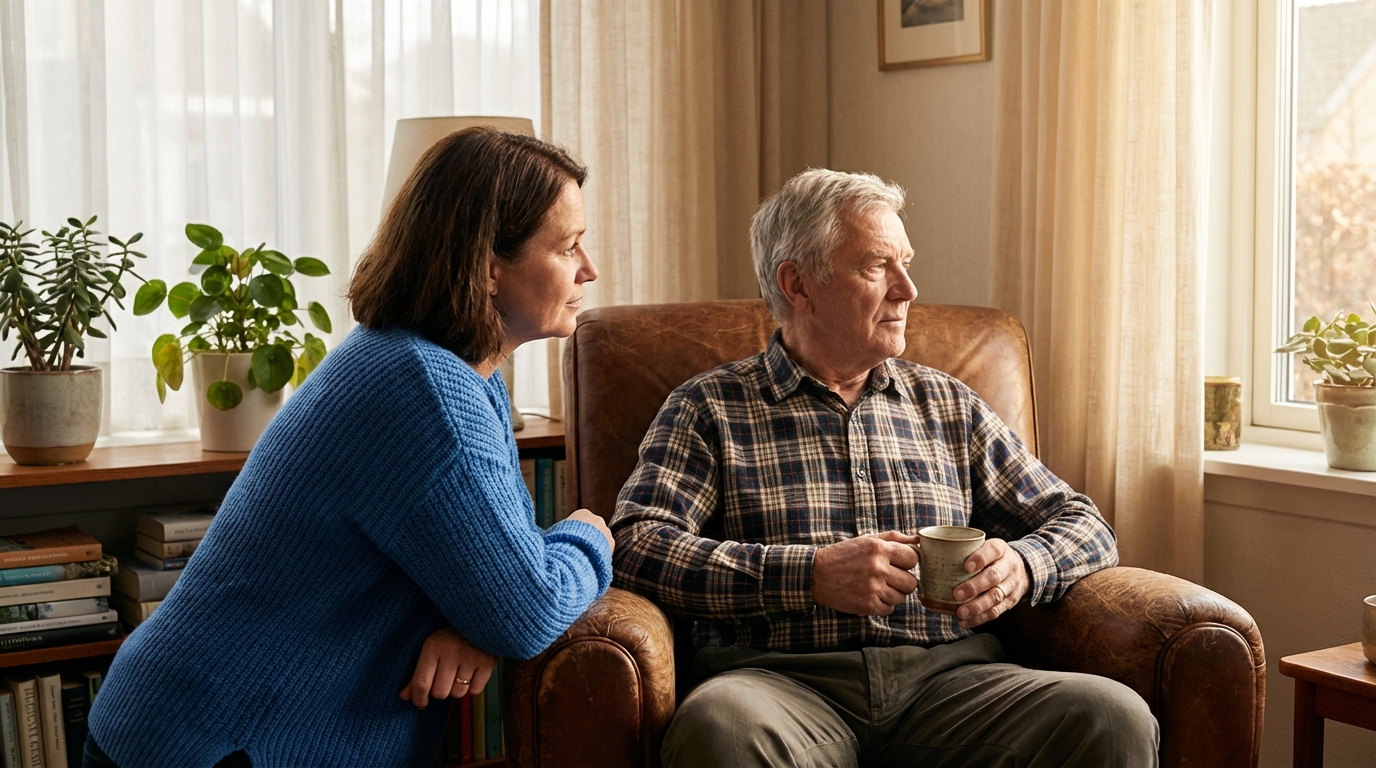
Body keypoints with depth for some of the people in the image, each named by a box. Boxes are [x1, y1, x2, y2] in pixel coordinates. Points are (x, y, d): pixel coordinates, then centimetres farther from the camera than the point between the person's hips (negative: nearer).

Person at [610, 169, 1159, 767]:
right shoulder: (709, 408, 10)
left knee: (1115, 716, -25)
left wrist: (1021, 565, -4)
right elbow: (638, 544, -5)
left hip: (945, 679, 4)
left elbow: (1083, 525, 21)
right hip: (783, 679, -3)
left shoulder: (948, 406, 21)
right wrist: (810, 575, -15)